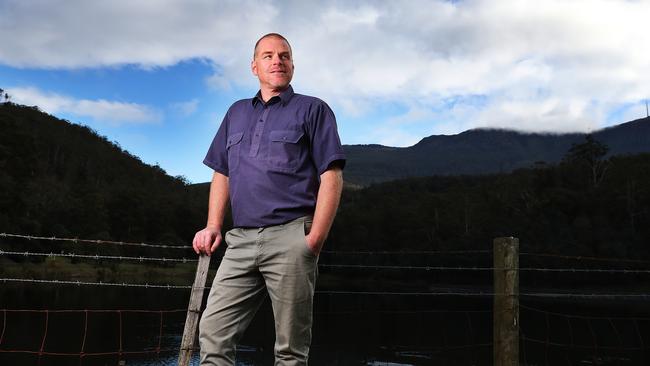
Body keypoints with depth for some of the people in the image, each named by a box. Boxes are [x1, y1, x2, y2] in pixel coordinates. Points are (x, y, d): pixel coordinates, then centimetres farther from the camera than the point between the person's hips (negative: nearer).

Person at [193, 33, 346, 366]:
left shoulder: (312, 110, 5)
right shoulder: (236, 113, 21)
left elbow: (331, 177, -3)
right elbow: (221, 175, 22)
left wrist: (314, 241, -12)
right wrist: (213, 226, 7)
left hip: (290, 237, -4)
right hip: (241, 239, 5)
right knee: (212, 331, -2)